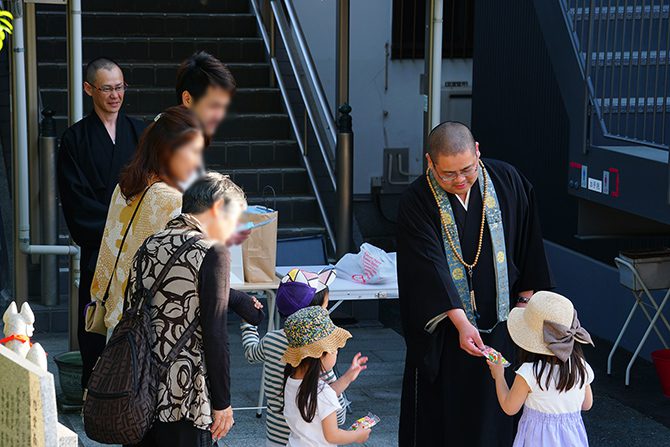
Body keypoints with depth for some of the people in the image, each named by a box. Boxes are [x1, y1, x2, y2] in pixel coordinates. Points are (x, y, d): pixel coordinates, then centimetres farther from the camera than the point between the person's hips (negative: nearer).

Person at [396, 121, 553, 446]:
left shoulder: (507, 181, -5)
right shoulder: (416, 203, -15)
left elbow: (528, 244, 7)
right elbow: (431, 269, -23)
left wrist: (525, 296, 9)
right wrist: (461, 322, -32)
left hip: (496, 322, 3)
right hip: (443, 330, -3)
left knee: (491, 413, 11)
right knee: (440, 414, 4)